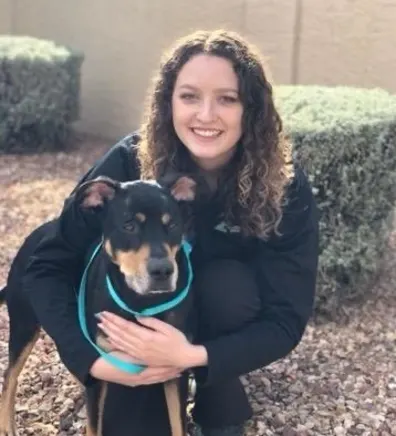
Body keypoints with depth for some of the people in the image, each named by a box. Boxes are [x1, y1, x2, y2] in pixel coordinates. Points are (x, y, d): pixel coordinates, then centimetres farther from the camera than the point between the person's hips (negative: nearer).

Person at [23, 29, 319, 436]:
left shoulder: (285, 186, -27)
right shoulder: (129, 163, -28)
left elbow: (287, 318, -26)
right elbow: (49, 267, -21)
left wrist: (192, 356, -41)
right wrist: (93, 358, -35)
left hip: (226, 323, 1)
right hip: (139, 320, 0)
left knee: (227, 280, -32)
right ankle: (161, 392, 13)